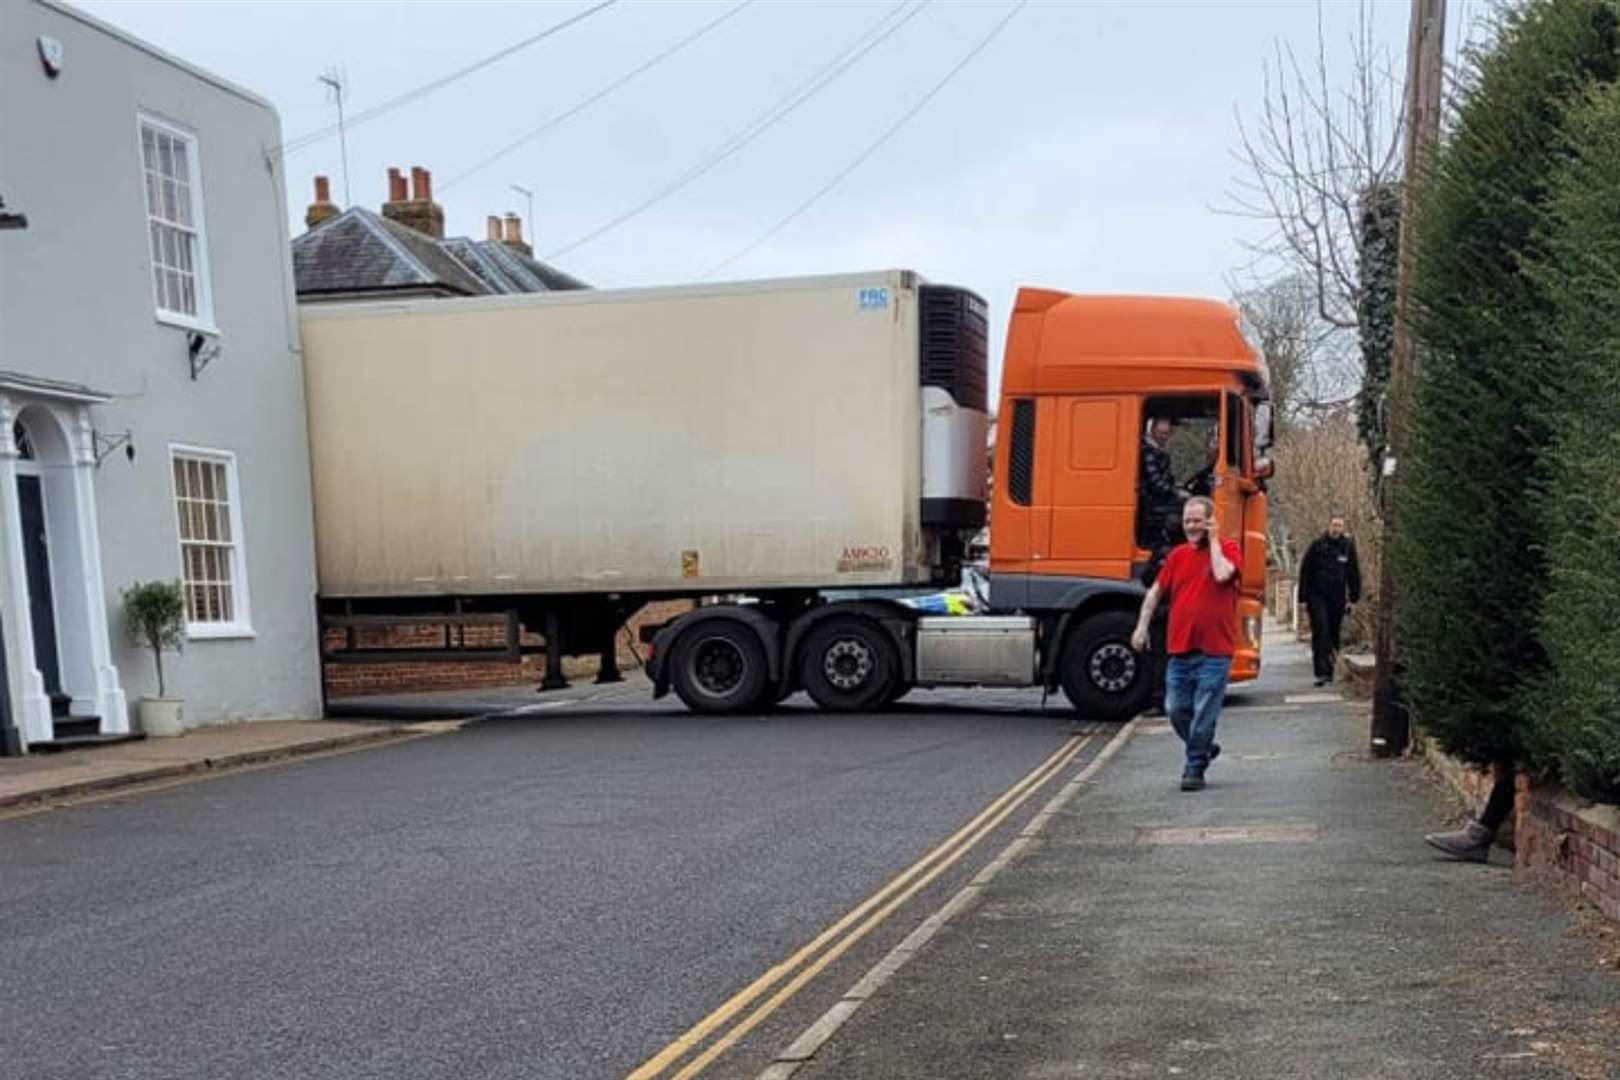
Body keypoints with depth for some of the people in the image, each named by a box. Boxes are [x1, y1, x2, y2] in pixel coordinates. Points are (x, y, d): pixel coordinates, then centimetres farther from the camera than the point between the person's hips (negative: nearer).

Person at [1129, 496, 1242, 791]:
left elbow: (1222, 574, -23)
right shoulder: (1178, 555, 12)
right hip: (1180, 649, 5)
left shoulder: (1227, 549, -1)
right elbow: (1156, 591, 18)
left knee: (1203, 713, -3)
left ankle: (1194, 769, 9)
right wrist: (1142, 625, 10)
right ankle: (1203, 748, 31)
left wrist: (1213, 541, -10)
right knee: (1176, 709, 7)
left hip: (1214, 651, -5)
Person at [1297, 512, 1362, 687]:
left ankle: (1330, 671, 17)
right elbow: (1305, 572, 1)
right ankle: (1321, 672, -13)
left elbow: (1354, 574, 11)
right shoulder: (1317, 545, -2)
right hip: (1317, 596, -2)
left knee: (1334, 634, 7)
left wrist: (1354, 598, 7)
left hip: (1337, 598, 3)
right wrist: (1304, 598, -2)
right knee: (1320, 633, -10)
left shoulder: (1348, 546, 4)